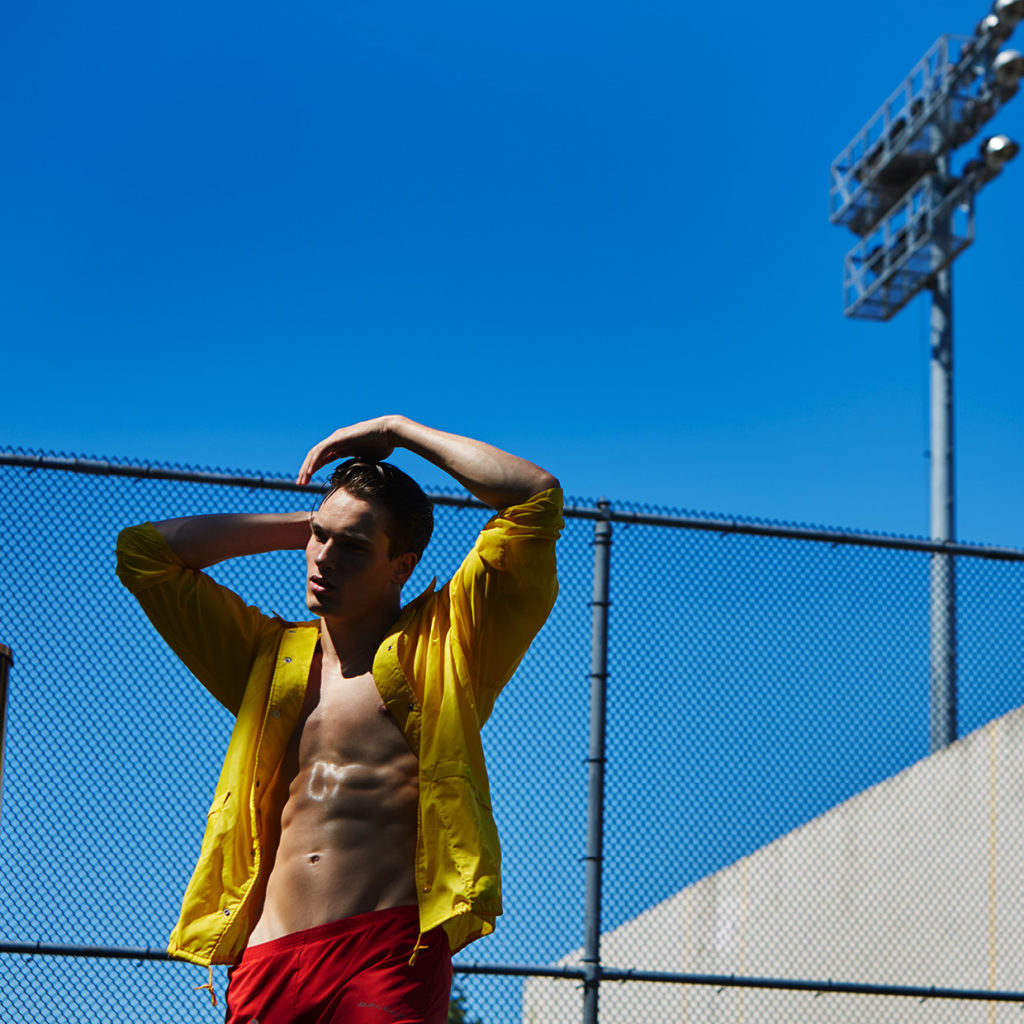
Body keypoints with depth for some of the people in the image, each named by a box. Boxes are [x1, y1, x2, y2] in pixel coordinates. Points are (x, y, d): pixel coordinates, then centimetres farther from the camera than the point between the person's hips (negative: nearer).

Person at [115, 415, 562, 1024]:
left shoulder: (443, 647, 10)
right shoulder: (268, 657, 23)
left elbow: (538, 497, 3)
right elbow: (142, 552, 24)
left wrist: (396, 430, 12)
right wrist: (300, 527, 22)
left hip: (390, 950, -4)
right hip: (264, 957, 4)